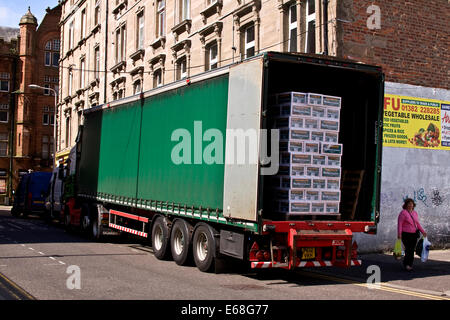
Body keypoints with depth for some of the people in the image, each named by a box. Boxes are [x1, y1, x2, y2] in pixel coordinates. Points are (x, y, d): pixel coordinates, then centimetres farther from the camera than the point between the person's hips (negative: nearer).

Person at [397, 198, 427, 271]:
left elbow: (417, 224, 20)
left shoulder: (415, 213, 13)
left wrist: (423, 232, 12)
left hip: (414, 234, 6)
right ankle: (406, 264, 2)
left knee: (412, 250, 5)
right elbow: (400, 224, -11)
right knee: (408, 249, -11)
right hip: (406, 234, -6)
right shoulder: (403, 213, -7)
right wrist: (399, 234, -20)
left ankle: (409, 265, 15)